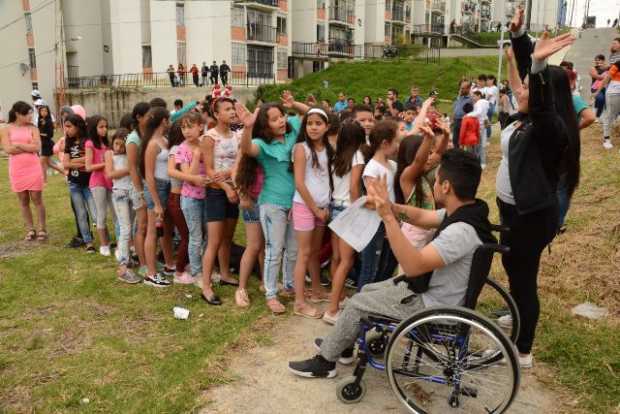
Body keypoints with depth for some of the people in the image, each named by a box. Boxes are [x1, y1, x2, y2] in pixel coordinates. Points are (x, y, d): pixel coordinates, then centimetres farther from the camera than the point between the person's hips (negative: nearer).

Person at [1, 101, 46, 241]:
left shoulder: (33, 128, 1)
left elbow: (37, 147, -11)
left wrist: (18, 144, -11)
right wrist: (28, 147, -10)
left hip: (33, 168, -1)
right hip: (16, 170, 1)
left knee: (37, 199, 1)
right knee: (23, 201, 9)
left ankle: (42, 229, 10)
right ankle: (30, 229, 19)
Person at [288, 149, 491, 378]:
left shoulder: (462, 231, -34)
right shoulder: (464, 210, -4)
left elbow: (413, 266, -40)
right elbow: (422, 217, 7)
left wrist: (388, 216, -44)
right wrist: (392, 207, -13)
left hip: (432, 305, -9)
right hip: (432, 288, 9)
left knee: (356, 304, 1)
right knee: (368, 290, 19)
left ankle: (325, 362, 20)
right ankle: (341, 345, 36)